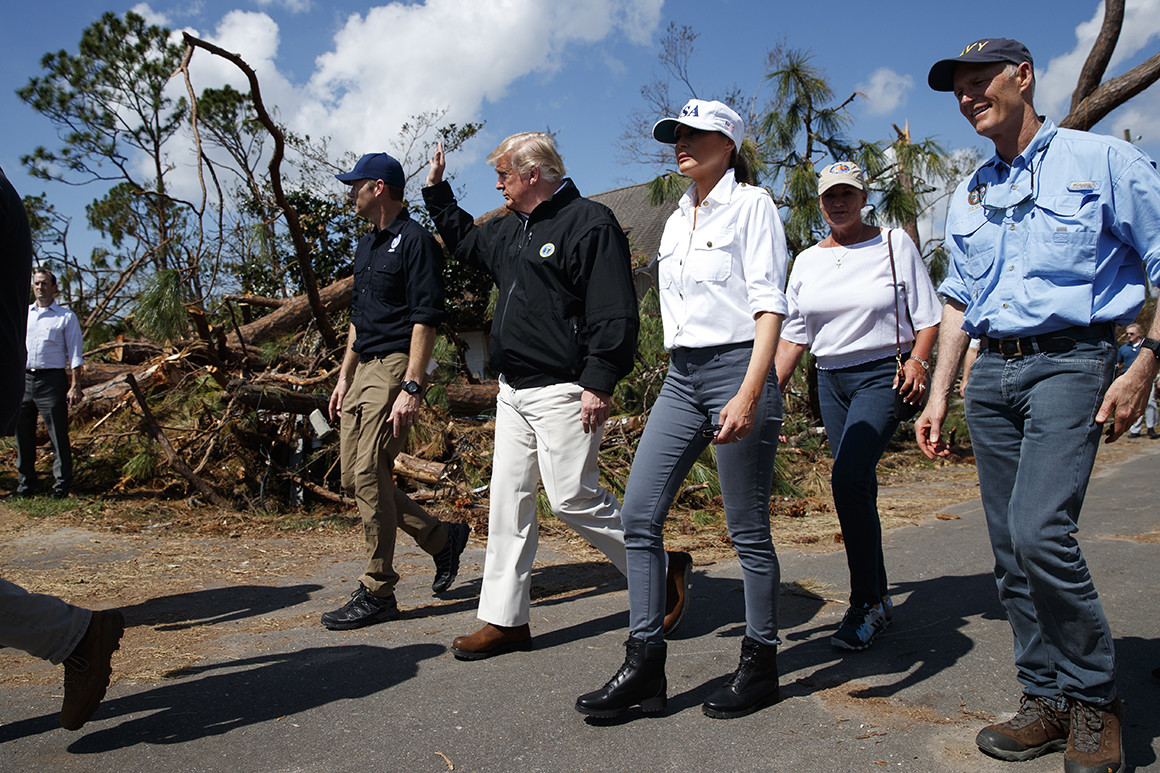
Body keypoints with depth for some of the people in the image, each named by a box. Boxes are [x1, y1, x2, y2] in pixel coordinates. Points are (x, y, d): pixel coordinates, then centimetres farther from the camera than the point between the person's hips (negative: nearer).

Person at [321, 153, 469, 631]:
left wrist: (411, 387, -23)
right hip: (363, 371, 10)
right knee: (354, 479, 9)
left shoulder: (415, 241, -8)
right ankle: (442, 539, 21)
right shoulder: (367, 245, 21)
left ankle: (378, 593, -1)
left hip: (394, 368, -10)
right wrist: (344, 377, 21)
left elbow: (425, 319, -16)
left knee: (370, 475, -12)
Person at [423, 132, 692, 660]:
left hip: (563, 392, -9)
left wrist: (599, 384, -23)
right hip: (513, 391, 9)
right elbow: (465, 242, 39)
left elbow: (615, 313, -17)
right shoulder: (511, 229, 17)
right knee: (508, 497, 7)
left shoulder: (590, 224, -10)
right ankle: (504, 620, 15)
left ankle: (664, 572, 13)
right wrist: (437, 190, 33)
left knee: (572, 498, -9)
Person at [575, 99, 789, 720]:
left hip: (735, 367, -7)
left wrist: (749, 394, -21)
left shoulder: (751, 204, -2)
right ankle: (644, 665, 7)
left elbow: (769, 303, -11)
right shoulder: (677, 219, 19)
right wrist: (680, 380, 18)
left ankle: (760, 664, 18)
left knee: (747, 529, 1)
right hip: (680, 376, 7)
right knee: (638, 514, -1)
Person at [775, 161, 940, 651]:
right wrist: (770, 388, 4)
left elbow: (927, 316, 2)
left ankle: (865, 604, -11)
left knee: (847, 478, -22)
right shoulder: (808, 261, 12)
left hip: (883, 374, -5)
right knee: (858, 488, 7)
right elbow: (793, 334, 13)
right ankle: (879, 597, 19)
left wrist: (918, 361, -15)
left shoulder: (894, 244, 3)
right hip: (831, 380, 5)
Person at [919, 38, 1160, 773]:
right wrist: (938, 396, 13)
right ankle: (1050, 700, 17)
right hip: (992, 371, 6)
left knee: (1040, 531, -20)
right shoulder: (969, 195, 18)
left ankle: (1095, 698, 0)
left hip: (1069, 360, -6)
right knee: (1012, 550, 5)